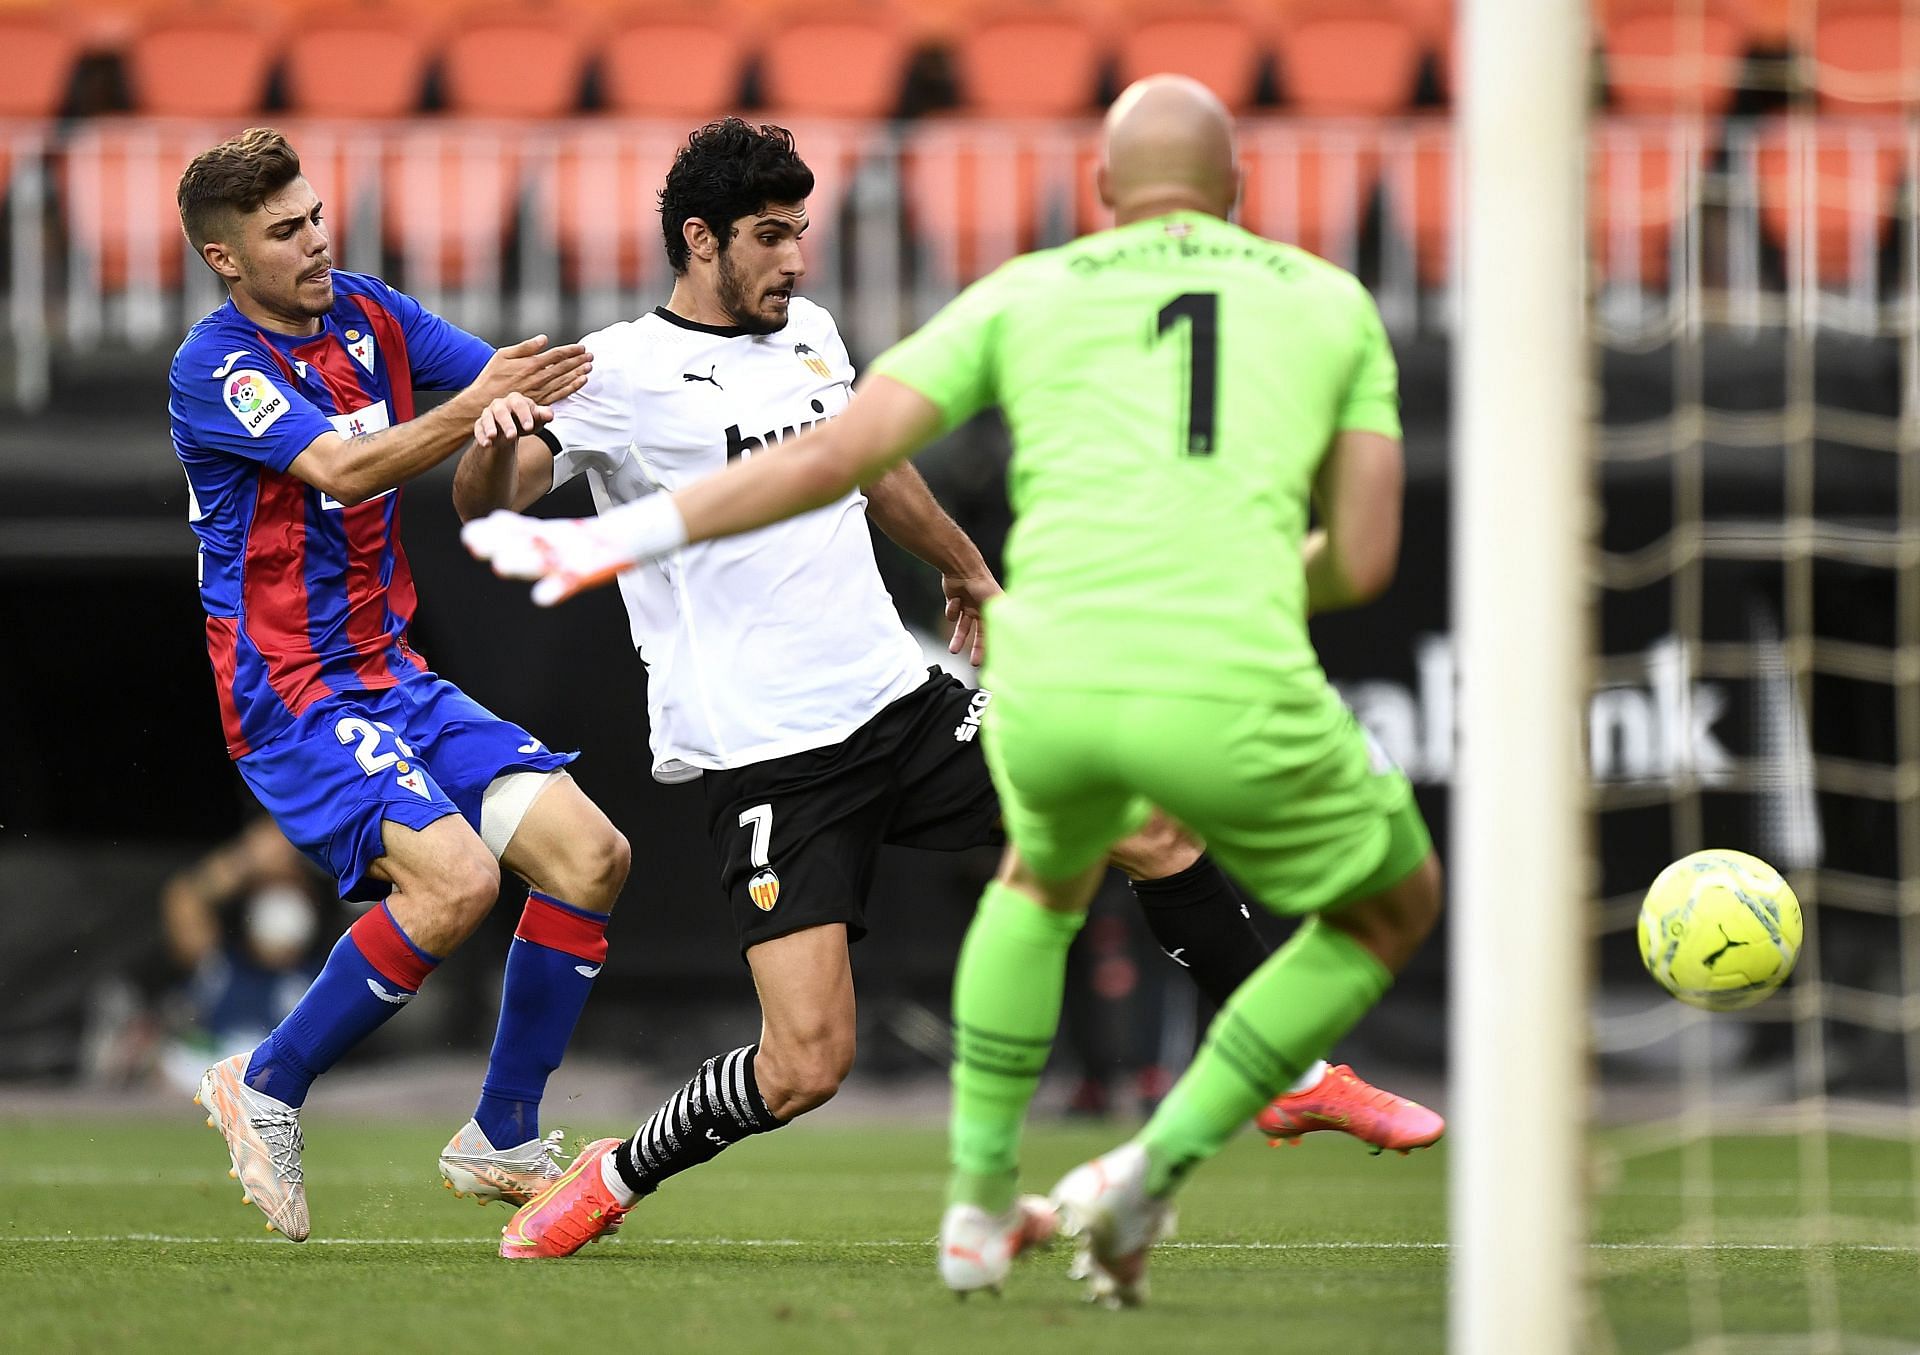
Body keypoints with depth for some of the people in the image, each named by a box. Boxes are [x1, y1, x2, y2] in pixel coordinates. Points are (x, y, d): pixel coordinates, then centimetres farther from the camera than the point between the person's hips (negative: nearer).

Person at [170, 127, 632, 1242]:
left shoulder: (367, 314, 8)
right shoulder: (214, 369, -13)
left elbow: (524, 389, 1)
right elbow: (338, 467, -28)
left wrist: (542, 391, -23)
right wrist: (472, 407, -39)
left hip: (396, 679, 8)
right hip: (290, 698, -7)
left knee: (591, 854, -5)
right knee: (455, 877, -27)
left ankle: (501, 1142, 8)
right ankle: (266, 1089, -7)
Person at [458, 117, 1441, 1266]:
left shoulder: (812, 334, 12)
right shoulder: (621, 372, -8)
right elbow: (487, 507, -16)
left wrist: (968, 569, 45)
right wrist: (497, 445, -39)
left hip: (903, 703, 6)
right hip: (769, 766, -6)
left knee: (1155, 826, -4)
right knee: (808, 1066, -17)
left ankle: (1295, 1074, 14)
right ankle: (614, 1180, 9)